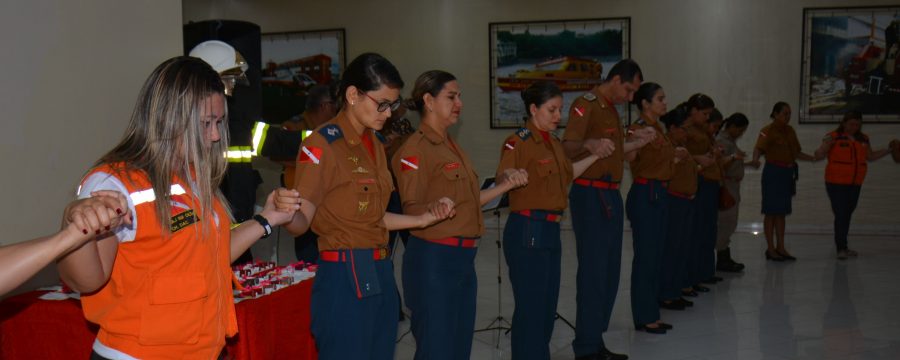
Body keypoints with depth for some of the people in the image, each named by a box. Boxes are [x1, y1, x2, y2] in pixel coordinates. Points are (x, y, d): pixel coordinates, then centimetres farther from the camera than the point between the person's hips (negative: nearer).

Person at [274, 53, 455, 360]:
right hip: (345, 277, -8)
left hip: (381, 273, 8)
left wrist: (421, 219, 10)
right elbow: (301, 221, -17)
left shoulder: (376, 143, 11)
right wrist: (287, 212, -38)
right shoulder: (323, 143, -13)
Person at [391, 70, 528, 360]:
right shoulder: (415, 149, -13)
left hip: (462, 258, 9)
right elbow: (412, 211, -15)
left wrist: (505, 185, 14)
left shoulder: (451, 146, 15)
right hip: (434, 259, -9)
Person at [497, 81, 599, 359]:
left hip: (551, 230, 9)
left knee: (548, 307, 15)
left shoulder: (554, 143, 13)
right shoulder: (519, 140, -13)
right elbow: (502, 179, -24)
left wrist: (594, 156, 25)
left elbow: (566, 174, 29)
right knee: (531, 307, -4)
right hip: (527, 229, -9)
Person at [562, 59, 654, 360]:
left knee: (610, 271, 12)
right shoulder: (586, 104, -10)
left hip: (611, 194, 9)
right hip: (590, 194, -9)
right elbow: (568, 148, -22)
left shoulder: (611, 108, 18)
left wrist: (638, 142, 18)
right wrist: (589, 144, -41)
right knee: (593, 270, -6)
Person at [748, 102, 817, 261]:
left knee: (782, 212, 11)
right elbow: (759, 148, -25)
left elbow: (796, 153, 18)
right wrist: (755, 159, -45)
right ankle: (770, 249, 5)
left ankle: (781, 248, 18)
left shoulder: (790, 131, 12)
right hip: (773, 172, -7)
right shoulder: (768, 131, -11)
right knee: (771, 212, -1)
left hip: (788, 173, 7)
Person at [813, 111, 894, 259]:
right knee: (840, 215, -9)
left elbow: (870, 156, 21)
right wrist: (826, 145, -30)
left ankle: (842, 247, 19)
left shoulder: (863, 139, 10)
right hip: (836, 183, -6)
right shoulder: (834, 137, -8)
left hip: (855, 184, 6)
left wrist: (888, 150, 14)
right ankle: (841, 248, -8)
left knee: (847, 215, 11)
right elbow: (818, 156, -11)